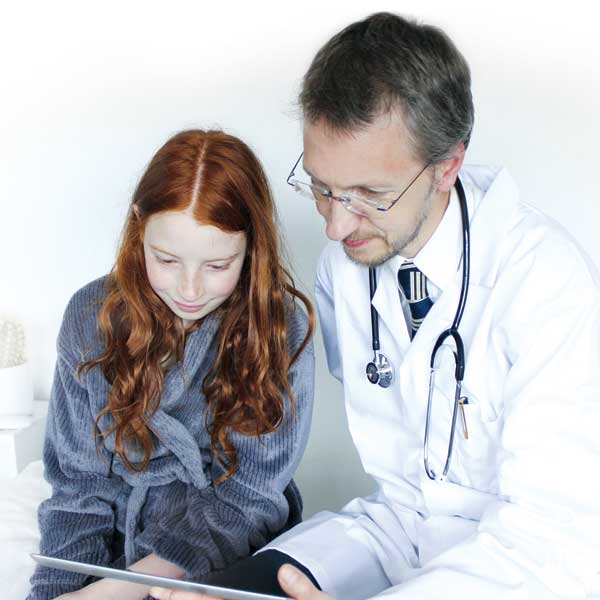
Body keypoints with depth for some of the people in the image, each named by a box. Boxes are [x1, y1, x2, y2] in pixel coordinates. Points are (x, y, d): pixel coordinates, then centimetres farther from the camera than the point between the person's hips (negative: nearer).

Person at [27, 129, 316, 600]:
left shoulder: (281, 329, -12)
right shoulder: (92, 317, -5)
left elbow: (247, 498, -11)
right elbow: (79, 483, 0)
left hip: (227, 561, -1)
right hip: (112, 546, 1)